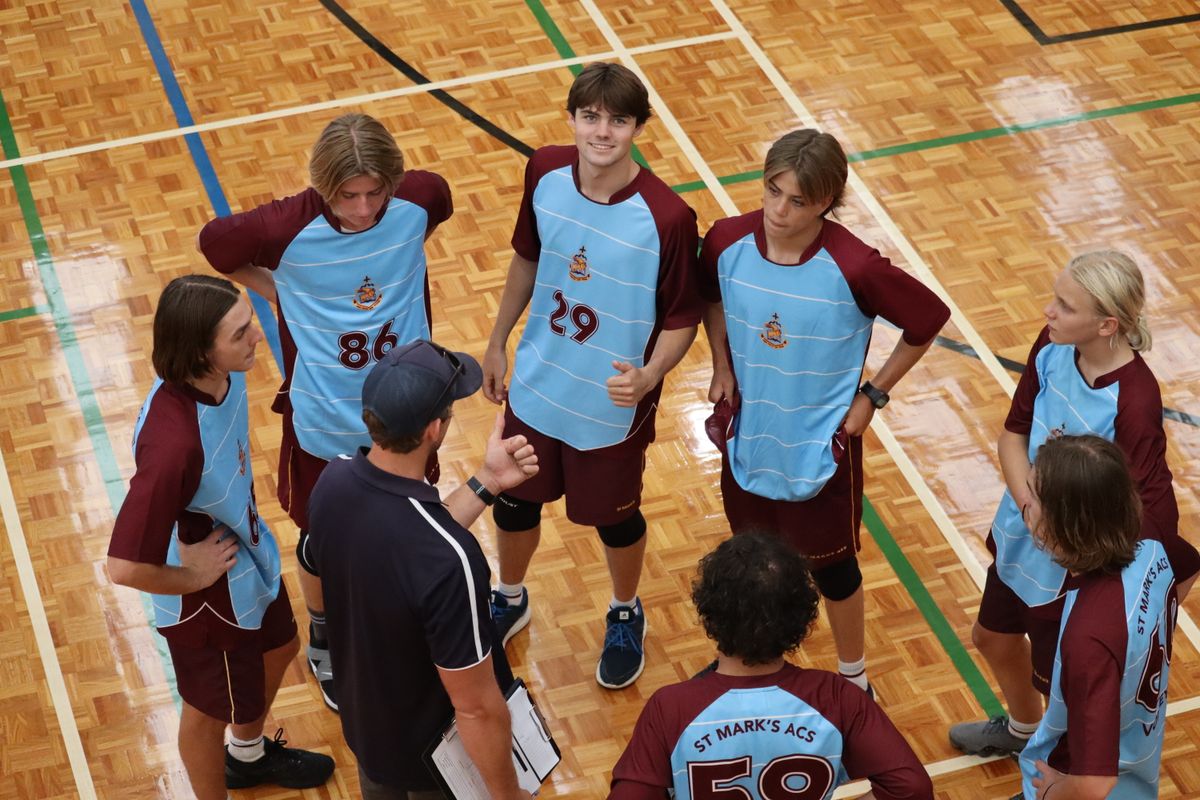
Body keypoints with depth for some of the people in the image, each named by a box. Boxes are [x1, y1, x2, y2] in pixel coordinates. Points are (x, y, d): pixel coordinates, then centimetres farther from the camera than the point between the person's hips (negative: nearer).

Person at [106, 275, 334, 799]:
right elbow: (125, 567, -40)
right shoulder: (174, 443, -43)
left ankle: (248, 754, 63)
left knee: (279, 648, 33)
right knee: (211, 708, 19)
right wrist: (192, 579, -22)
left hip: (251, 557, 8)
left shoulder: (223, 375, -18)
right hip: (211, 598, -8)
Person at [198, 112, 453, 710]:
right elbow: (215, 242, -8)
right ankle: (322, 643, 50)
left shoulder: (417, 202, -19)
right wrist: (278, 290, -7)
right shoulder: (290, 229, -27)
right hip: (324, 424, -2)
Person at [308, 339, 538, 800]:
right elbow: (476, 708, -29)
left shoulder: (333, 482, -19)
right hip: (435, 753, -6)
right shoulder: (447, 560, -40)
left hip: (363, 722, 6)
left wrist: (487, 483, -2)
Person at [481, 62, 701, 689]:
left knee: (613, 516, 19)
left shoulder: (666, 216, -27)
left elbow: (682, 318, -16)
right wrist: (498, 343, 11)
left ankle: (625, 616, 50)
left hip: (613, 406, -4)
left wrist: (648, 375, -34)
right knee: (515, 501, 22)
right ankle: (509, 600, 53)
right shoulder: (546, 173, -14)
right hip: (536, 385, 4)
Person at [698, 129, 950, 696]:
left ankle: (853, 678, 42)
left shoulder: (853, 267, -28)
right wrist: (721, 367, 0)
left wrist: (872, 394, -9)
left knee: (831, 566, 17)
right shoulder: (727, 242, -16)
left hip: (820, 446, -3)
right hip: (748, 434, 3)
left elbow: (928, 321, -13)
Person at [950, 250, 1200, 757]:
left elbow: (1152, 515, -29)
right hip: (1020, 538, 8)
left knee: (1058, 687, 14)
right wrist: (1029, 504, -19)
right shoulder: (1053, 348, -15)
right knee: (993, 638, 31)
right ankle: (1023, 730, 62)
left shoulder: (1133, 402, -35)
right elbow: (1014, 432, -5)